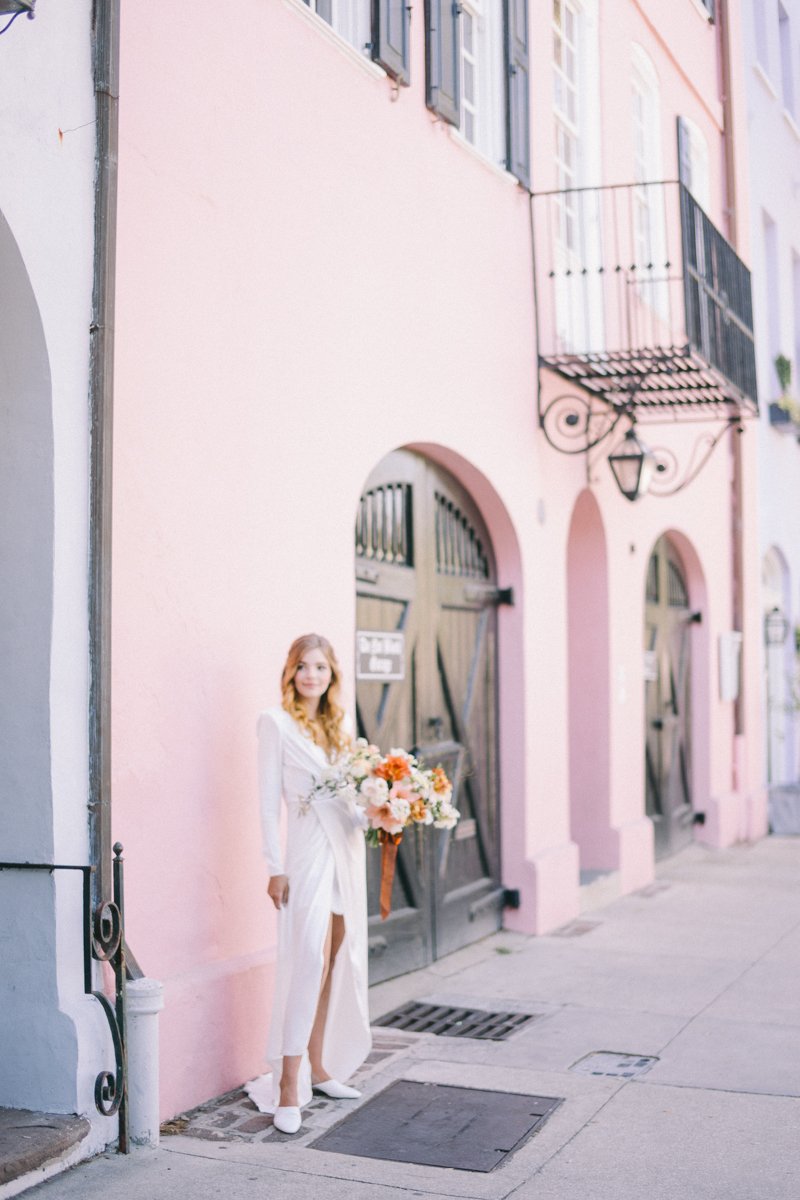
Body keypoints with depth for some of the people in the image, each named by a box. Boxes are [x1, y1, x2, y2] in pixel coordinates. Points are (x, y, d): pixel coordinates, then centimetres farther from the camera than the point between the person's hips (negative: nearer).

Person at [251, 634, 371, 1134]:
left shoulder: (341, 725, 15)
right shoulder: (277, 723, -2)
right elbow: (269, 799, -5)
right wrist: (276, 867, -10)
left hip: (348, 847, 6)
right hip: (309, 850, -6)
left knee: (337, 963, 10)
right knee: (309, 962, -14)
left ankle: (318, 1067, 22)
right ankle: (288, 1088, -13)